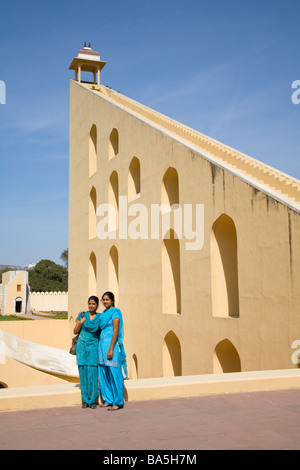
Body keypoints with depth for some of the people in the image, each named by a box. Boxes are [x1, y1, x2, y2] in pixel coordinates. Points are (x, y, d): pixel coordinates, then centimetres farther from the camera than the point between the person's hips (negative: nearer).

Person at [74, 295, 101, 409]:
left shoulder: (100, 317, 5)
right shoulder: (82, 315, 6)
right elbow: (75, 331, 7)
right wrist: (81, 322, -10)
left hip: (93, 346, -1)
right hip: (82, 346, 1)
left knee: (93, 373, -5)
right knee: (83, 372, 0)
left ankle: (93, 400, 4)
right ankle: (85, 400, 9)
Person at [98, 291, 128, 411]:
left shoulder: (115, 312, -9)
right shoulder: (103, 313, 16)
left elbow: (116, 331, -15)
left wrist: (111, 349, -19)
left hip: (112, 344, -8)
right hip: (103, 343, 8)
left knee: (114, 374, -4)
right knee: (103, 374, 10)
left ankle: (118, 402, 4)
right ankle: (108, 400, 20)